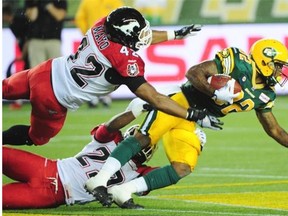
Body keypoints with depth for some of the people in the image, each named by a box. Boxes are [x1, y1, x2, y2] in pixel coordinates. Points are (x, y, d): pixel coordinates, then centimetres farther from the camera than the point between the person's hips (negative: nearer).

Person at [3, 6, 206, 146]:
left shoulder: (102, 26, -9)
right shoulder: (125, 61, -27)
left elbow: (138, 39, 11)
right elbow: (155, 99, -24)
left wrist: (177, 34, 15)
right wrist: (193, 115, -23)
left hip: (48, 70, 5)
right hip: (52, 101, -5)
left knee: (6, 89, 29)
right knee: (37, 137, 23)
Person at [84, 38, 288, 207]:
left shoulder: (265, 94, 10)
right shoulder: (239, 61, -12)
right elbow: (194, 73, -16)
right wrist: (215, 93, -27)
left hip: (189, 123, 7)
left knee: (182, 170, -10)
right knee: (144, 138, -23)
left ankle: (123, 191, -10)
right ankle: (99, 180, -25)